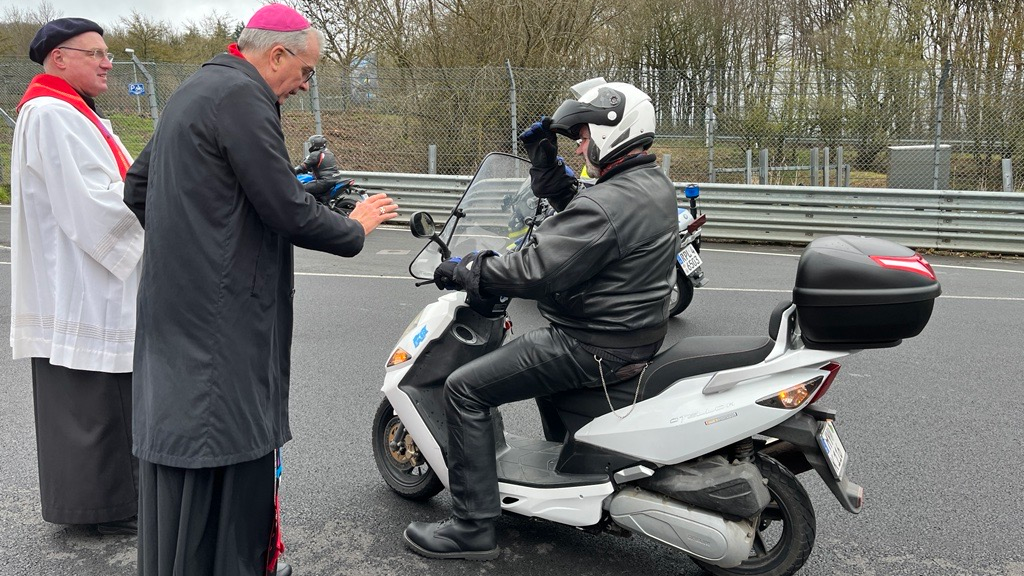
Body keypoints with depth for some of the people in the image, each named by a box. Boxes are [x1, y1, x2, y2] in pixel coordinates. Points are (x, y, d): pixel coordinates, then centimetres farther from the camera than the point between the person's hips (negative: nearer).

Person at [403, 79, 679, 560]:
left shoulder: (606, 205, -24)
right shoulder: (655, 184, 7)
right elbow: (572, 205, 18)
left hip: (595, 348, -10)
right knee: (542, 337, 38)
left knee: (464, 390, -6)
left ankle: (472, 528, 0)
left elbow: (535, 270, -27)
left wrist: (464, 271, -14)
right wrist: (544, 159, 8)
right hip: (638, 332, 10)